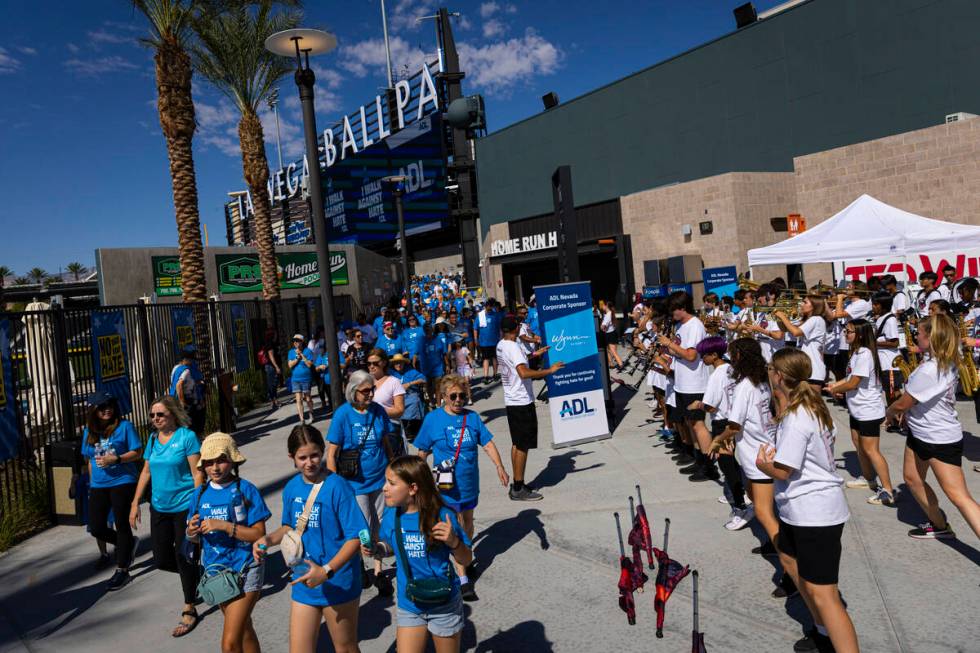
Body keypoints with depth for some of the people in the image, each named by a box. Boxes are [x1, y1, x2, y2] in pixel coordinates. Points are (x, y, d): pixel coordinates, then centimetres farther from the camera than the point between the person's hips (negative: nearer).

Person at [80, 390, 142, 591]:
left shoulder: (124, 426, -5)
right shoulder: (89, 431, 9)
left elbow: (137, 453, -7)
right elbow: (89, 459, 17)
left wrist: (116, 459, -19)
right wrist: (92, 481, 15)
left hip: (122, 482, -5)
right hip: (98, 486, 5)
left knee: (121, 525, 2)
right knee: (96, 528, 4)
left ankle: (122, 570, 14)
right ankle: (127, 544, 32)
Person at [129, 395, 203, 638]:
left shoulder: (187, 437, -13)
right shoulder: (153, 439, 6)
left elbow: (197, 474, -14)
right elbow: (146, 472, 14)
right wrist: (135, 503, 11)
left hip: (184, 507, -6)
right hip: (159, 507, 6)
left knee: (184, 558, 1)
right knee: (162, 560, 10)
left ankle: (189, 611, 17)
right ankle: (195, 577, 39)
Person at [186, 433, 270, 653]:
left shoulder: (245, 490, -14)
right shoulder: (201, 494, 1)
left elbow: (259, 534, -16)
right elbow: (194, 537, 9)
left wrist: (224, 525, -24)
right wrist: (191, 532, -13)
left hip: (244, 571, -6)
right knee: (244, 630, 23)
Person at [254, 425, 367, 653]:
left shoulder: (337, 486, -18)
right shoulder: (291, 488, 1)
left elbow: (356, 537, -20)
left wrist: (326, 571, -26)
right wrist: (269, 539, -2)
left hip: (338, 583, -5)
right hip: (303, 583, 5)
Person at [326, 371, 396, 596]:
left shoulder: (378, 411, -1)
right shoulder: (342, 415, -12)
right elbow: (331, 454, -8)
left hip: (380, 479, 4)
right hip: (356, 483, -4)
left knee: (379, 527, 12)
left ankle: (378, 571, 28)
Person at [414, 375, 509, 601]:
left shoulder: (472, 417, 0)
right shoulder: (433, 419, -7)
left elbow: (488, 443, -3)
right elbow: (422, 452, 1)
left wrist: (499, 466, -16)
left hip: (470, 482, 4)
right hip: (447, 485, -4)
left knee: (467, 523, 20)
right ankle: (463, 580, 1)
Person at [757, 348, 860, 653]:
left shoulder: (796, 419, -24)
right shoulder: (811, 407, 6)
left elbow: (782, 471, -23)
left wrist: (762, 463, -2)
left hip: (815, 514, -11)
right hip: (800, 508, 11)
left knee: (822, 594, -10)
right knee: (790, 560, 27)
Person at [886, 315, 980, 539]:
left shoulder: (928, 371, -29)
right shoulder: (945, 362, 1)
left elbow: (902, 404, -17)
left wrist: (889, 411, 2)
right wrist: (904, 410, 6)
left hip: (941, 440, -10)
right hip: (920, 433, 10)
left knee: (958, 495, -10)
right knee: (913, 479, 21)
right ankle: (939, 525, 37)